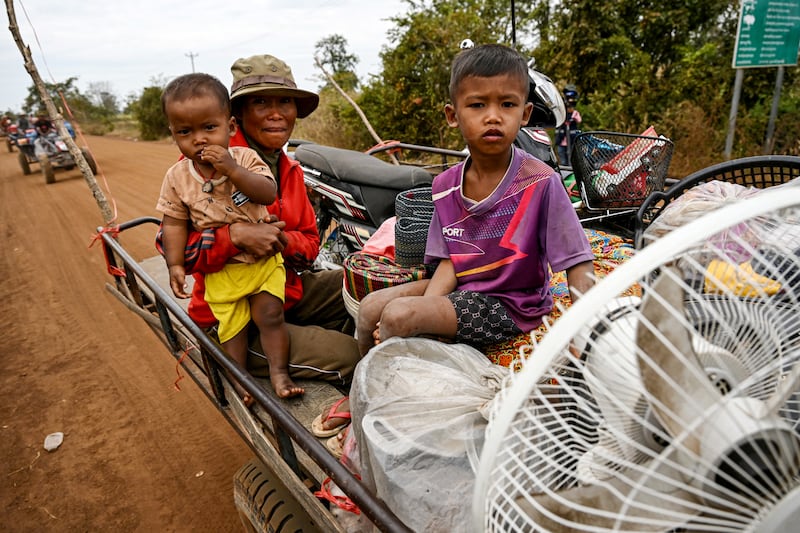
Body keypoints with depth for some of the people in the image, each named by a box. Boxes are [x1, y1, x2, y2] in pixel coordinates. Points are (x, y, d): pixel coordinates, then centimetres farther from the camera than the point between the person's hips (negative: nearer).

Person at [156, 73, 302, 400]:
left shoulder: (245, 158, -10)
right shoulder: (177, 177, -6)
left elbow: (269, 193, -24)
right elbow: (174, 223, 0)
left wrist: (232, 170, -33)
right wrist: (175, 265, -6)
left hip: (263, 257, -1)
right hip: (219, 269, 1)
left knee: (270, 314, -4)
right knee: (232, 325, 10)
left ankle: (279, 372, 12)